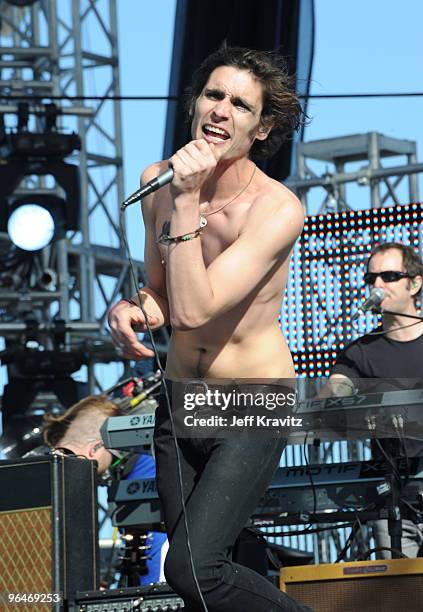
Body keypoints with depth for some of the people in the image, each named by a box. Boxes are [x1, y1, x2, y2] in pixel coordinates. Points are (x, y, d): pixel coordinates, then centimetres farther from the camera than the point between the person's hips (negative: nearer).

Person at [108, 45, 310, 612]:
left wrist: (187, 201, -29)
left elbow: (193, 310, -29)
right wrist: (130, 310, -9)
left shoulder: (277, 209, -20)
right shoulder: (158, 182, 0)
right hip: (178, 406, 7)